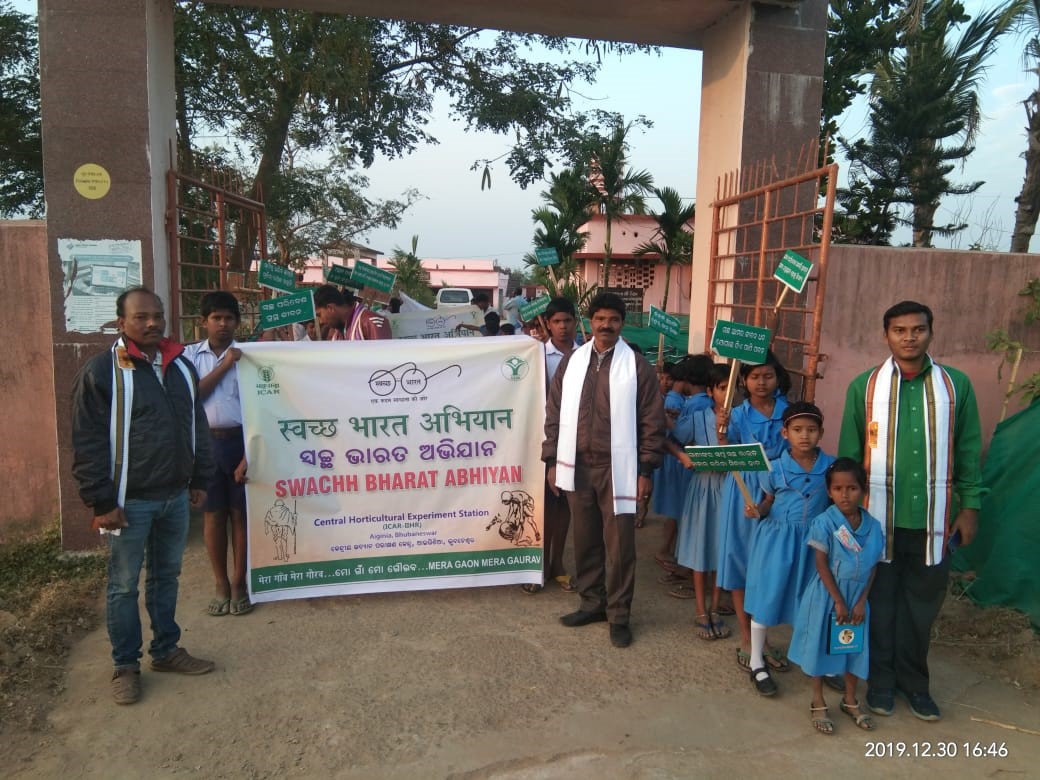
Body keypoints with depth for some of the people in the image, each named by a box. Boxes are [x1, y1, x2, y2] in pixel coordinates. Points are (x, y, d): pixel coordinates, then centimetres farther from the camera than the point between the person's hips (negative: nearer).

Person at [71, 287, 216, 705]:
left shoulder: (182, 365, 8)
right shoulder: (101, 370, -10)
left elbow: (197, 426, 14)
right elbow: (87, 442, -11)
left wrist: (199, 480, 13)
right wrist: (101, 501, -13)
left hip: (176, 496, 5)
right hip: (130, 500, -5)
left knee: (167, 577, 17)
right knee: (124, 586, 8)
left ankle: (166, 650, 32)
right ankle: (125, 665, 23)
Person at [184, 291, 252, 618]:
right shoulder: (190, 354, 6)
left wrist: (249, 453, -9)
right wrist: (224, 365, -12)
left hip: (240, 440, -1)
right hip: (205, 442, 2)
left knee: (240, 513, 6)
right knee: (213, 514, 9)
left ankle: (239, 583, 19)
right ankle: (221, 585, 22)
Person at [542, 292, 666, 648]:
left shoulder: (638, 366, -5)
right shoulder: (572, 361, 5)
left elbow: (652, 422, -4)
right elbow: (555, 413, 7)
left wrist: (646, 470, -7)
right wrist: (552, 461, 4)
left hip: (617, 469, -3)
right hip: (577, 466, 3)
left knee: (619, 544, 4)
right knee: (585, 540, 14)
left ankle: (619, 614, 18)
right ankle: (592, 603, 30)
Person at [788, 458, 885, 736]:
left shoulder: (873, 525, -4)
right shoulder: (824, 522, -16)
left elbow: (873, 566, 0)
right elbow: (822, 565, -14)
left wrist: (861, 602, -6)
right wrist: (838, 601, -14)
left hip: (857, 597, 4)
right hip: (826, 596, -4)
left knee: (855, 649, 16)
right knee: (820, 648, 7)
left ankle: (850, 701, 37)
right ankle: (818, 705, 23)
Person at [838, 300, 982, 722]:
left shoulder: (957, 385, 2)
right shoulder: (864, 386, -1)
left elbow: (968, 450, 6)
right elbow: (849, 453, 2)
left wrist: (969, 506, 3)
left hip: (932, 518, 1)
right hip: (878, 516, -1)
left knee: (923, 601, 13)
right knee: (880, 599, 11)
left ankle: (913, 680, 33)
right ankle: (880, 678, 29)